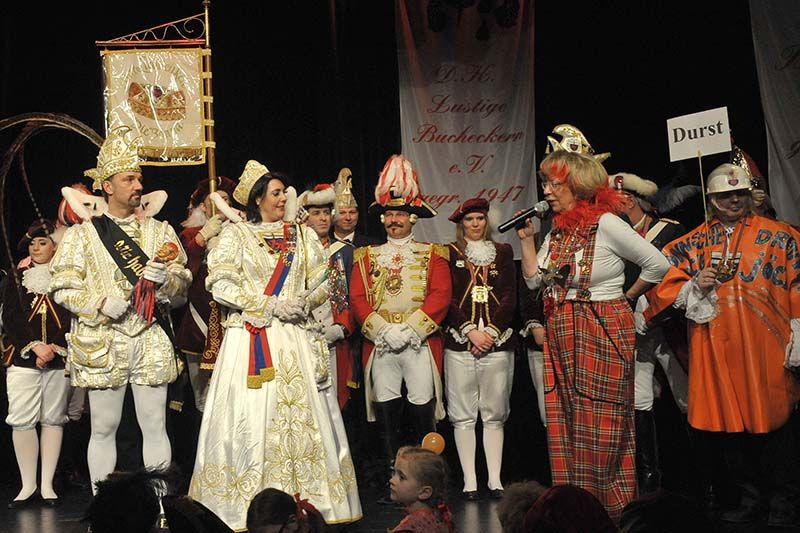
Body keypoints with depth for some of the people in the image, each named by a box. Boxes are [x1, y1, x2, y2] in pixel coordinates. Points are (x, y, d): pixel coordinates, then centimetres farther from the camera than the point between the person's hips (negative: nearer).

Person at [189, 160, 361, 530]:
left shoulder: (301, 235, 16)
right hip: (250, 340, -4)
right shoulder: (236, 234, 4)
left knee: (301, 414, -1)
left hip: (295, 338, 4)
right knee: (252, 417, -8)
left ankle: (307, 500, 2)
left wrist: (305, 301, -8)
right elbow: (221, 285, -6)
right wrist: (271, 305, -11)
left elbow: (319, 283, 14)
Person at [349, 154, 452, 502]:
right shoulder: (367, 257, 15)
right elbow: (357, 298, 4)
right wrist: (384, 330, -10)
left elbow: (440, 296, -3)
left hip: (420, 343, -2)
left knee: (422, 415, -4)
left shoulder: (431, 254, 9)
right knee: (387, 417, 1)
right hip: (380, 346, 2)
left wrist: (410, 329, -14)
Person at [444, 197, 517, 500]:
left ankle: (495, 480, 4)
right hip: (459, 342, -1)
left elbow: (510, 297, 7)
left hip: (498, 341, 2)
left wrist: (491, 331, -6)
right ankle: (469, 481, 1)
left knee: (494, 414, 2)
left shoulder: (503, 252, 14)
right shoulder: (449, 254, 8)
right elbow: (447, 299, 1)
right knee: (463, 415, -2)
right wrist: (470, 331, -10)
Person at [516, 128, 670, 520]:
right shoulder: (558, 230, 9)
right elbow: (534, 279, 13)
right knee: (566, 427, 8)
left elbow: (658, 265, -9)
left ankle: (613, 510, 9)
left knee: (599, 429, -3)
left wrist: (625, 297, 0)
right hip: (562, 338, 7)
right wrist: (526, 238, 5)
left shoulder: (605, 224, -13)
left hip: (602, 333, -7)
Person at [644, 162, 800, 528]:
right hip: (716, 345, 3)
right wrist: (695, 286, -10)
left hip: (763, 345, -3)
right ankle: (751, 498, 19)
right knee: (729, 421, 6)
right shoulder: (693, 243, 12)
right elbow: (664, 284, 9)